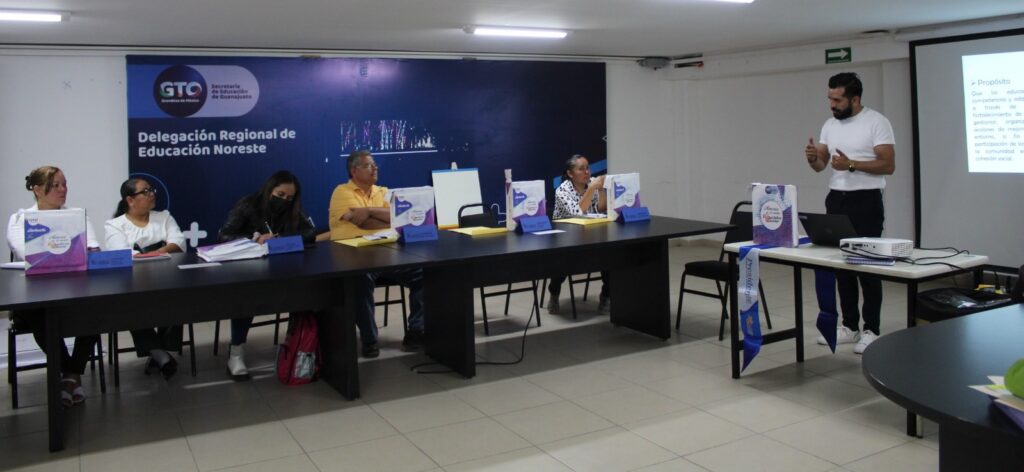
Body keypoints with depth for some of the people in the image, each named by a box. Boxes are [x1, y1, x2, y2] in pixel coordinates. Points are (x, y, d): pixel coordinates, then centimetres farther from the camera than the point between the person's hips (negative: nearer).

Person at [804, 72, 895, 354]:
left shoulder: (876, 122, -9)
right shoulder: (830, 125, 10)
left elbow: (888, 165, -14)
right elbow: (820, 165, 9)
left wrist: (851, 165, -25)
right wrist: (813, 159, -14)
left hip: (865, 202, -6)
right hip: (836, 200, 7)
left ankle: (871, 330, 7)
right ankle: (849, 326, 20)